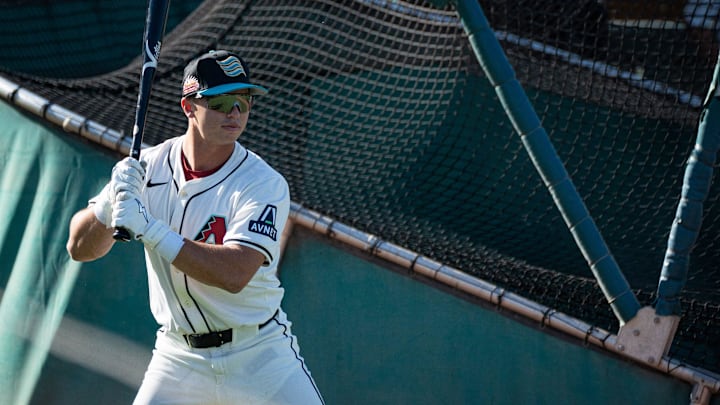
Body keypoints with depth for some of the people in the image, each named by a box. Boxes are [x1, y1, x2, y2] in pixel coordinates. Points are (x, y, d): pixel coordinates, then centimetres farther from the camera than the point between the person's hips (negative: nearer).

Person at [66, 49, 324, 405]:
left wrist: (147, 228, -31)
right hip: (179, 358, 2)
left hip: (259, 353, -2)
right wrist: (109, 205, -24)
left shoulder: (265, 184, -15)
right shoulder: (148, 168, -3)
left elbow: (234, 274, -28)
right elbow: (79, 249, -3)